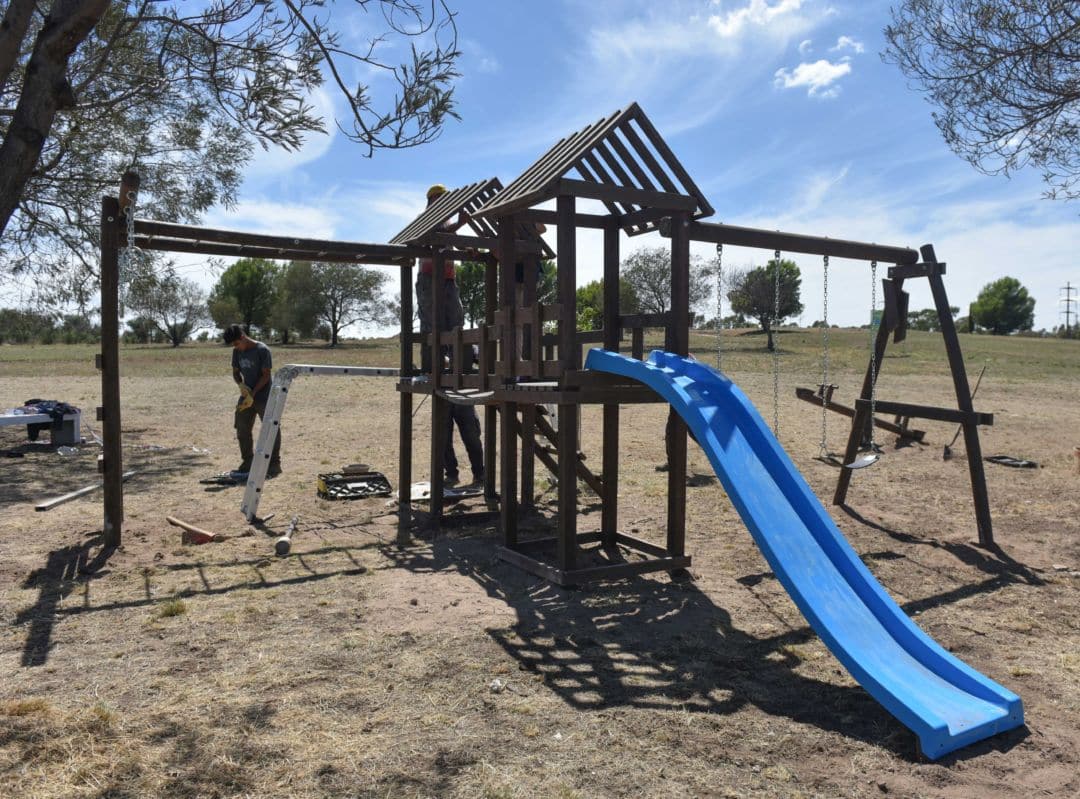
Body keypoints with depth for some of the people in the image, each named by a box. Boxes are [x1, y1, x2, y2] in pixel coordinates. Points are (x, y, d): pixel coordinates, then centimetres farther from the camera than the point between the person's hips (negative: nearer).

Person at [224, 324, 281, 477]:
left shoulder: (262, 350, -14)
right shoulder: (237, 352, 5)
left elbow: (266, 375, -15)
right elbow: (236, 372, 13)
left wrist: (252, 394, -19)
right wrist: (241, 385, -9)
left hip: (264, 397, -6)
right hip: (246, 396, 7)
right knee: (242, 430, 7)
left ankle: (274, 464, 2)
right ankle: (247, 462, 19)